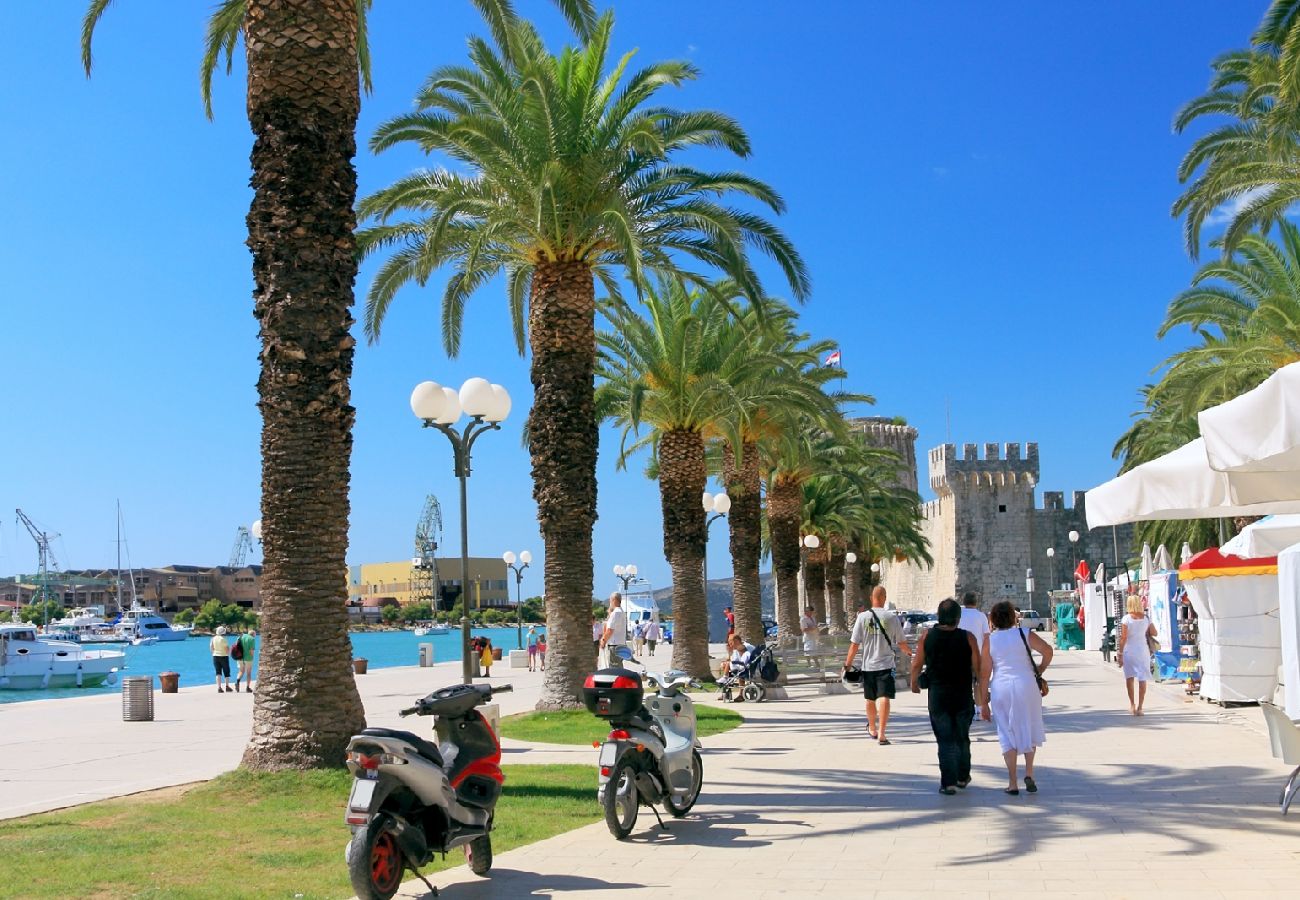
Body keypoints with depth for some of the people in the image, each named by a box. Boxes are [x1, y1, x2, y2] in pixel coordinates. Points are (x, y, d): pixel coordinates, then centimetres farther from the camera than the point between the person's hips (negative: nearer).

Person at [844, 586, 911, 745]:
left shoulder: (862, 617, -3)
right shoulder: (892, 618, -4)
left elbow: (854, 644, -4)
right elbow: (901, 642, 7)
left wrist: (848, 663, 4)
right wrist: (909, 651, 28)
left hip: (868, 665, 2)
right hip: (886, 665, -2)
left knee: (870, 699, 17)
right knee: (884, 698, -6)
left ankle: (872, 729, 36)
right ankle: (881, 734, -17)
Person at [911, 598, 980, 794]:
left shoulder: (927, 635, -6)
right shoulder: (968, 637, -9)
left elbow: (917, 664, -1)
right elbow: (977, 667, -8)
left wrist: (914, 683, 16)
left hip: (937, 695, 0)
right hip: (963, 695, 0)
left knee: (945, 739, 5)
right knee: (962, 737, 18)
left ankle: (949, 782, -2)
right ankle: (962, 777, 29)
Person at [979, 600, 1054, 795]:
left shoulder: (989, 641, 3)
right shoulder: (1024, 634, 2)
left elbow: (984, 674, -1)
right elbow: (1047, 650, -11)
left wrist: (983, 703, 3)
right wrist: (1039, 672, 5)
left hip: (1000, 688, 0)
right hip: (1026, 685, 0)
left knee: (1007, 734, 8)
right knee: (1029, 729, 16)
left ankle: (1012, 782, 7)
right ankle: (1029, 772, 3)